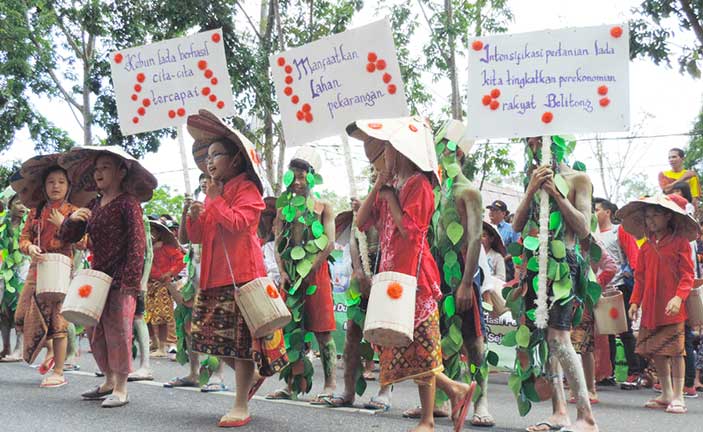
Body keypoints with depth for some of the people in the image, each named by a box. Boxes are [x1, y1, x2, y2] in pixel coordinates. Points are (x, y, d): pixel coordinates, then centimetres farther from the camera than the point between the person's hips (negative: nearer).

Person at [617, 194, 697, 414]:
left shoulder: (680, 242, -3)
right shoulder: (646, 246, 12)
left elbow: (687, 274, -8)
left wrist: (678, 297, -20)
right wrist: (635, 301, 6)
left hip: (672, 307, -5)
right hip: (651, 308, 5)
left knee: (675, 350, -4)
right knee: (656, 351, 9)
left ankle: (678, 397, 4)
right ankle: (666, 395, 20)